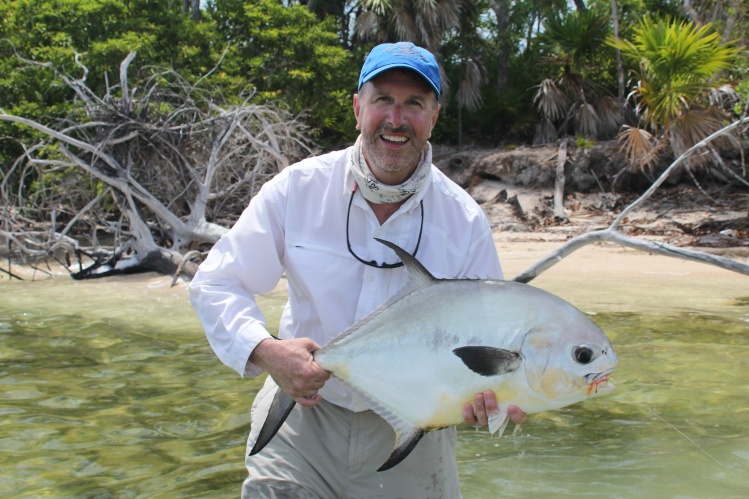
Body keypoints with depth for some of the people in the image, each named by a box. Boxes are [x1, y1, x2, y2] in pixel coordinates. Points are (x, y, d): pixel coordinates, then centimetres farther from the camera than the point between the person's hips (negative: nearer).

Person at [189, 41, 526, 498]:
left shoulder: (465, 220, -9)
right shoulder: (297, 189, -11)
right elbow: (216, 285, -7)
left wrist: (489, 393, -28)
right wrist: (264, 351, -25)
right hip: (302, 415, 0)